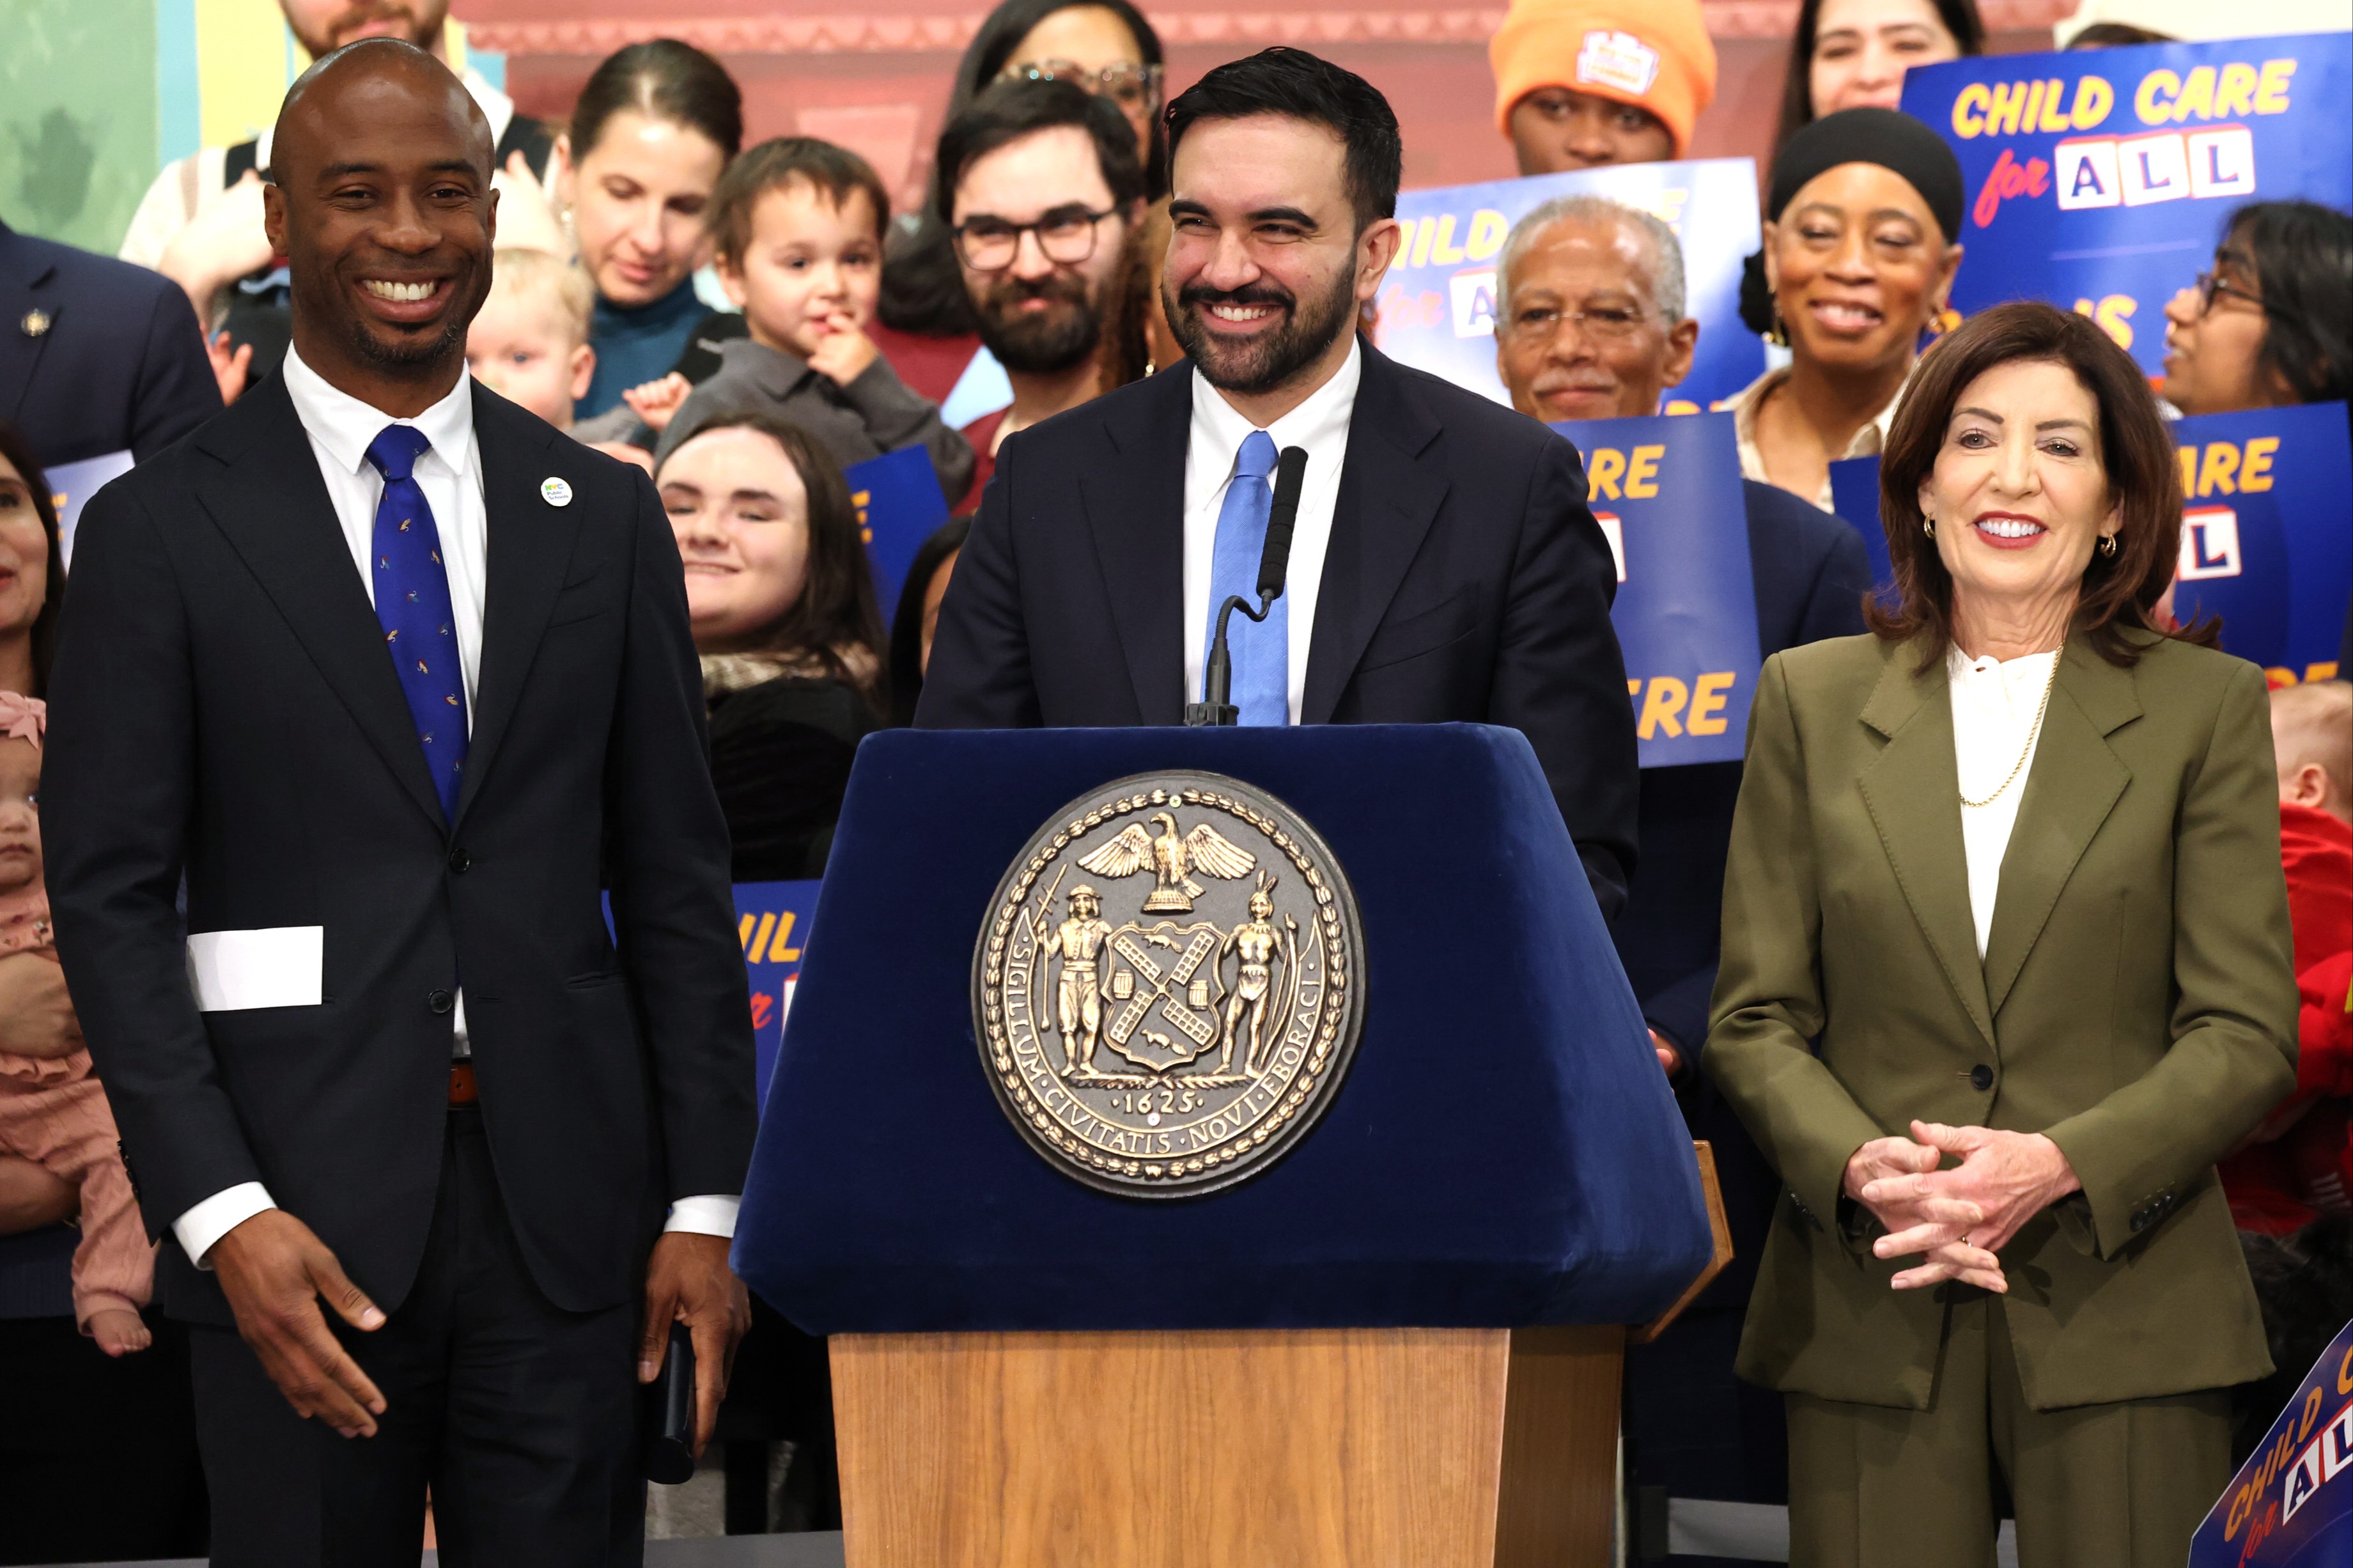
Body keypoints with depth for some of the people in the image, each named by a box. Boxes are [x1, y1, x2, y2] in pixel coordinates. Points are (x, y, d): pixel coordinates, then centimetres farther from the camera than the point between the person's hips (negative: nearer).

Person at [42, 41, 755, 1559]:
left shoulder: (605, 518, 10)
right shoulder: (163, 529, 0)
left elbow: (677, 881, 10)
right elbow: (108, 899, -3)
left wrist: (705, 1202, 3)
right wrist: (220, 1210, -13)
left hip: (565, 1204, 2)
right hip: (304, 1210, -2)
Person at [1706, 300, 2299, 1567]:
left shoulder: (2204, 710, 6)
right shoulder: (1812, 700, 10)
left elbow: (2247, 1033, 1)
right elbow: (1755, 1017, 7)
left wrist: (2060, 1164, -15)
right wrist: (1860, 1167, -12)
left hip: (2124, 1319, -1)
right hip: (1868, 1312, 1)